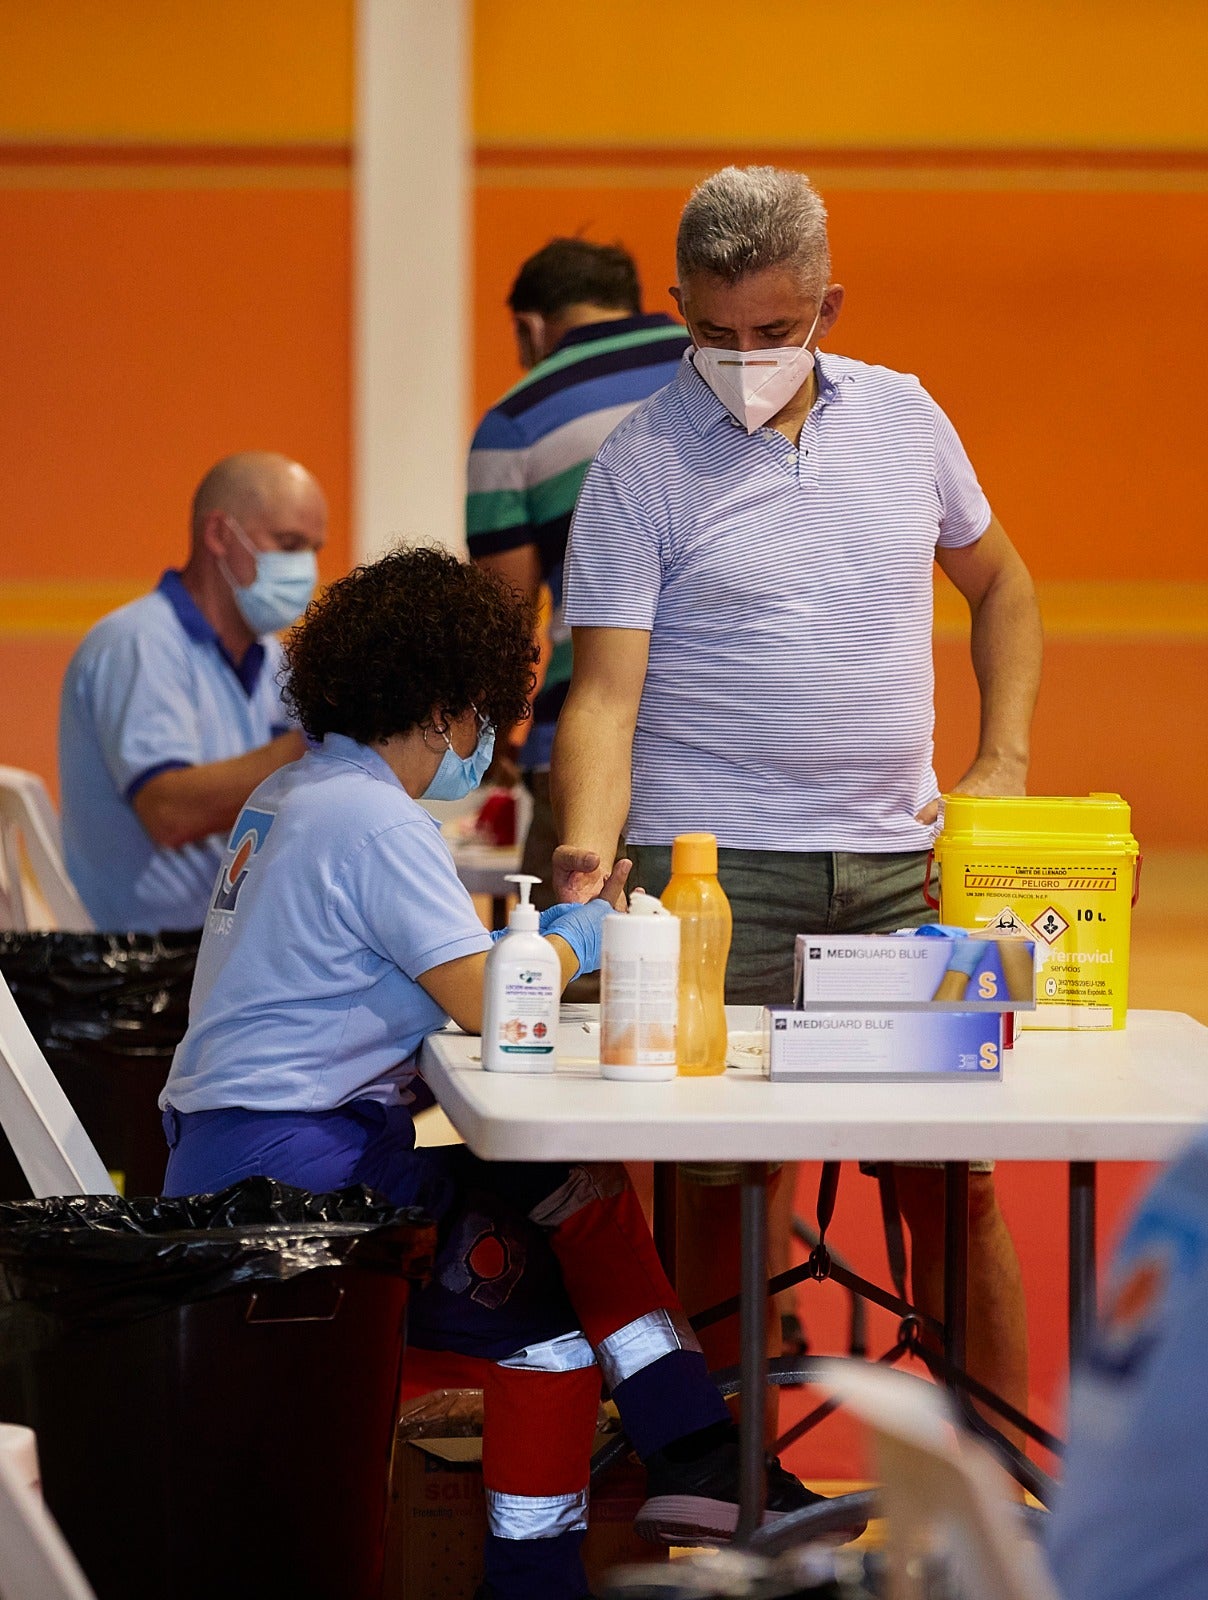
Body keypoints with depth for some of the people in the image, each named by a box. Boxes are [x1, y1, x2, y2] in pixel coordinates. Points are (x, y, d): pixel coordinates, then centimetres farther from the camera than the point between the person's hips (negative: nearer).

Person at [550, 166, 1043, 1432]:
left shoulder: (902, 417, 9)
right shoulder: (639, 467, -3)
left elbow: (996, 581, 23)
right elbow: (604, 691, -10)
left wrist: (1003, 761, 10)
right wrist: (586, 853, -26)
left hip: (897, 860, 3)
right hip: (718, 870, -3)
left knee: (952, 1180, 5)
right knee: (721, 1184, -2)